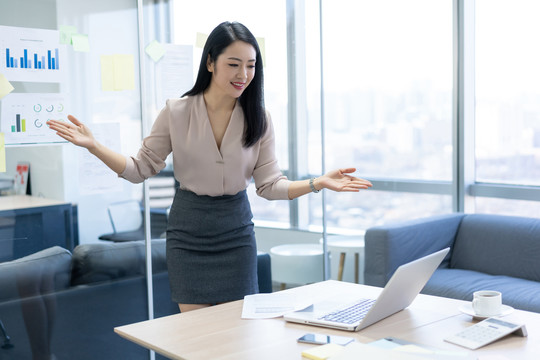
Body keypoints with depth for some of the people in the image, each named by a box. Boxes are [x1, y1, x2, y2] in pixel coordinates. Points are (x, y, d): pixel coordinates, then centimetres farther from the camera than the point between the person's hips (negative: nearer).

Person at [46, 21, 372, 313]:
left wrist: (318, 183, -16)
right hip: (188, 232, -1)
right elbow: (141, 169, -2)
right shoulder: (176, 112, -7)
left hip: (236, 232, 1)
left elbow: (269, 184, -2)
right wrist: (94, 146, -13)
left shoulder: (258, 118, -4)